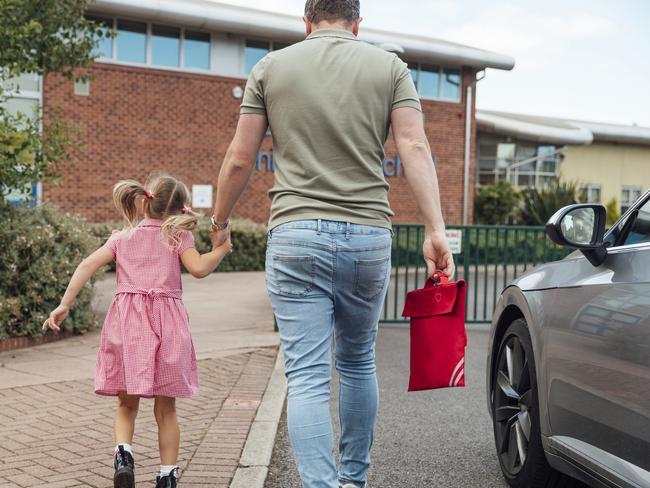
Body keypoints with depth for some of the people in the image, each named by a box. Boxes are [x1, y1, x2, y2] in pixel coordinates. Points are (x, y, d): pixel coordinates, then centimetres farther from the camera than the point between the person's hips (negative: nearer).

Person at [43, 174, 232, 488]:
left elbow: (88, 265, 4)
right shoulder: (178, 236, 6)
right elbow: (199, 268, -9)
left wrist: (65, 303, 3)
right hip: (166, 323, -1)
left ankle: (123, 451, -11)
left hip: (127, 319, 2)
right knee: (165, 408, 9)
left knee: (127, 404, 14)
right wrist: (222, 249, 6)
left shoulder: (122, 238, 15)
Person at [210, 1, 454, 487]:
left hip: (296, 233, -2)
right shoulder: (389, 66, 8)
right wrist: (436, 230, -9)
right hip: (368, 235, 2)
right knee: (358, 363, 19)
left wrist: (220, 221, 20)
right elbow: (415, 146, -5)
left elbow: (239, 159, 6)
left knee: (307, 377, -2)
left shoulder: (271, 67, 7)